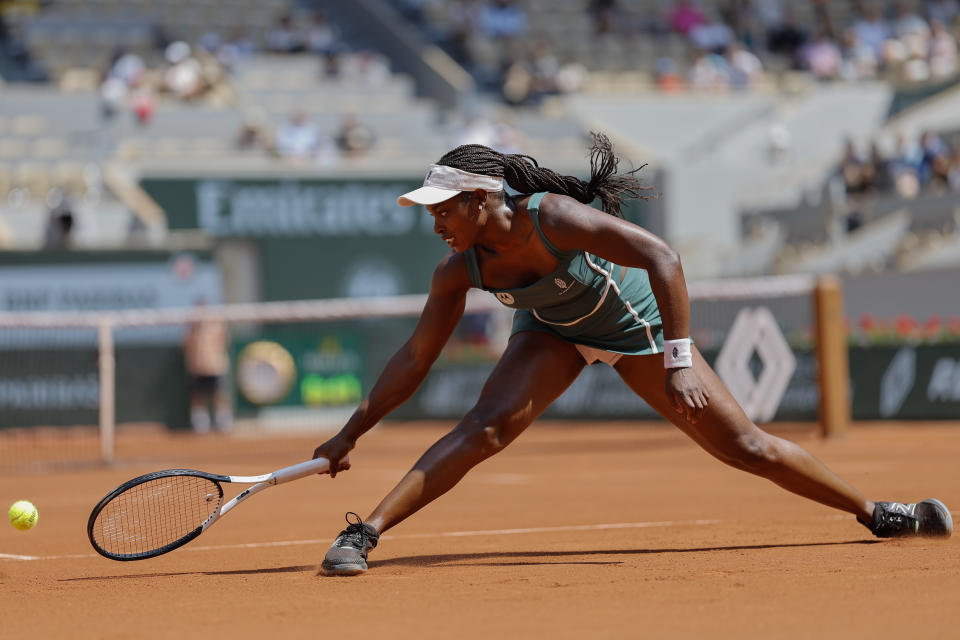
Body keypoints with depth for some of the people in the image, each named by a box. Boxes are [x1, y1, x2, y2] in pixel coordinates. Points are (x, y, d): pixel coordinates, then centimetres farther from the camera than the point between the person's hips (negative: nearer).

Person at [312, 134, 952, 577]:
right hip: (554, 333, 3)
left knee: (746, 447, -1)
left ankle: (877, 514, 17)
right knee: (486, 427, -25)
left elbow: (663, 257, -39)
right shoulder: (461, 270, -20)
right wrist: (350, 434, -10)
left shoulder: (553, 217, -37)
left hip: (636, 327, -3)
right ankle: (363, 533, -28)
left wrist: (678, 362, -42)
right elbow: (416, 357, -8)